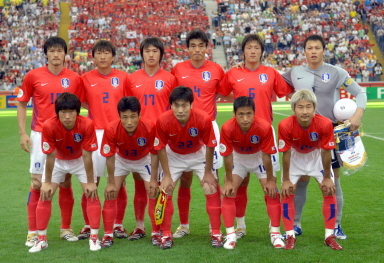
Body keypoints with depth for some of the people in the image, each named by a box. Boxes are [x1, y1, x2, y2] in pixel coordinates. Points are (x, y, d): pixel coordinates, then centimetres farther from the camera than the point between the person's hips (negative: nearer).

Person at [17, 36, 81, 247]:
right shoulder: (33, 76, -2)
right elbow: (22, 104, 5)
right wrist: (23, 133, -3)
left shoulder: (74, 78, 3)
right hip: (41, 135, -2)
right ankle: (33, 232, 6)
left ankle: (66, 229, 19)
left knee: (66, 182, 8)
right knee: (37, 183, -1)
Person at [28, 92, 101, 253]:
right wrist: (47, 182, -15)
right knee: (45, 195, -7)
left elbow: (87, 156, -25)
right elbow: (50, 156, -22)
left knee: (92, 193, -10)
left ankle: (94, 237, 1)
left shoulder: (87, 125, -33)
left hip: (80, 160, 0)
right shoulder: (49, 126, -33)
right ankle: (41, 239, 5)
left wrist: (90, 182, -18)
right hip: (58, 160, 0)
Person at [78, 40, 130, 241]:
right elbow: (81, 101, 11)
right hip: (95, 133, 0)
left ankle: (118, 224, 17)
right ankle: (88, 225, 13)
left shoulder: (122, 77, 4)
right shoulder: (86, 79, 4)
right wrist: (96, 111, -3)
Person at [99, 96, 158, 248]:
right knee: (110, 194, -7)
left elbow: (154, 154, -20)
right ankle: (108, 235, 4)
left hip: (144, 160, 0)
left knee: (154, 193, -7)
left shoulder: (150, 127, -35)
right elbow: (110, 157, -20)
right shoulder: (111, 129, -35)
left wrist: (153, 180, -15)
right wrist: (111, 183, -14)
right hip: (121, 160, 1)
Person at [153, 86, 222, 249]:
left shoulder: (203, 119, -34)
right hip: (173, 156, 1)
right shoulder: (163, 121, -31)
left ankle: (216, 233, 7)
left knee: (211, 190, -8)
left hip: (199, 155, 0)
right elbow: (161, 148, -16)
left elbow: (210, 146, -18)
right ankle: (166, 235, 7)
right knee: (165, 191, -6)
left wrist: (208, 172, -11)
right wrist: (167, 175, -13)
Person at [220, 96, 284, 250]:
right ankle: (230, 236, -3)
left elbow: (266, 156, -23)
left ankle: (275, 234, 4)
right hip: (238, 158, 1)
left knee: (271, 192, -7)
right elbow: (227, 156, -21)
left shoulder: (264, 127, -34)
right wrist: (229, 181, -14)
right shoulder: (227, 128, -33)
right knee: (228, 193, -10)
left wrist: (270, 180, -14)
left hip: (259, 157, 0)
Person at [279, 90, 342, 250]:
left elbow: (326, 152, -20)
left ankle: (329, 236, 8)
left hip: (317, 156, 0)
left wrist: (327, 177, -10)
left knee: (329, 191, -5)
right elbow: (286, 153, -21)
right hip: (295, 156, 0)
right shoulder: (285, 126, -34)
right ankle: (290, 236, 5)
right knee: (287, 192, -8)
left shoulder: (325, 124, -33)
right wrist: (286, 180, -13)